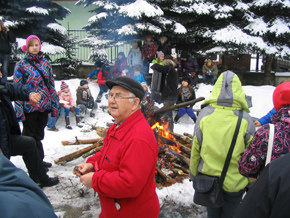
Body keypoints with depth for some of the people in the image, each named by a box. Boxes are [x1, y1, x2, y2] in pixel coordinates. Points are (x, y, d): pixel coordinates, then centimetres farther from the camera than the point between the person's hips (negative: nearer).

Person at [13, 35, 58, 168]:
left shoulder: (45, 63, 9)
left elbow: (51, 86, 11)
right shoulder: (21, 65, -2)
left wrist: (54, 106, 7)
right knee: (30, 136, 7)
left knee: (38, 135, 16)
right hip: (29, 107, -4)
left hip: (44, 106, 4)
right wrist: (19, 110, -13)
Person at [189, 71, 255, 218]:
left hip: (208, 179, 1)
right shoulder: (245, 119, -18)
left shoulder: (204, 115, -15)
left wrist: (193, 175, 9)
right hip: (235, 182, -1)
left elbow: (195, 149, -6)